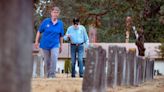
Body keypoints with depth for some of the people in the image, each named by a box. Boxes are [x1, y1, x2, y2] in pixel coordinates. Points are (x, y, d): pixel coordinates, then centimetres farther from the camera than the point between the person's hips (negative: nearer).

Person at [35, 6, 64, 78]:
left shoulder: (60, 23, 0)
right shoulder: (45, 21, -4)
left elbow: (61, 36, 9)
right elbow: (39, 32, 3)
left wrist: (61, 46, 13)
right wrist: (36, 41, -2)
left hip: (55, 45, -1)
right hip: (45, 44, 1)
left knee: (54, 59, -21)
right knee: (47, 61, 10)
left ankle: (52, 75, -15)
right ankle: (48, 75, 26)